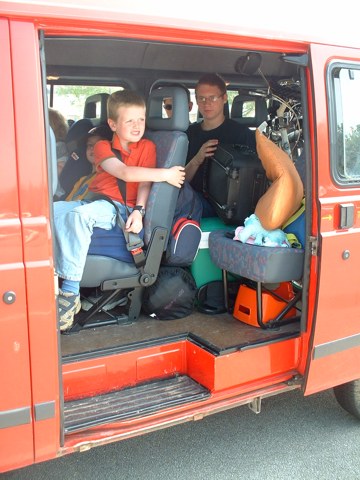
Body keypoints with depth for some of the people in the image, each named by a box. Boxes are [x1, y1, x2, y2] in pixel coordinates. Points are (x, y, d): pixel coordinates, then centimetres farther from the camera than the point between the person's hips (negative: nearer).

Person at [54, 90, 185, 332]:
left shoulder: (147, 146, 10)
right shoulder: (103, 146, 11)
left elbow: (144, 182, -1)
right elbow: (124, 172, -8)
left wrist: (139, 210, -20)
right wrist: (165, 174, -15)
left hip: (118, 207, -4)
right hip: (93, 200, 4)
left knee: (79, 214, -34)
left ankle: (71, 292, -34)